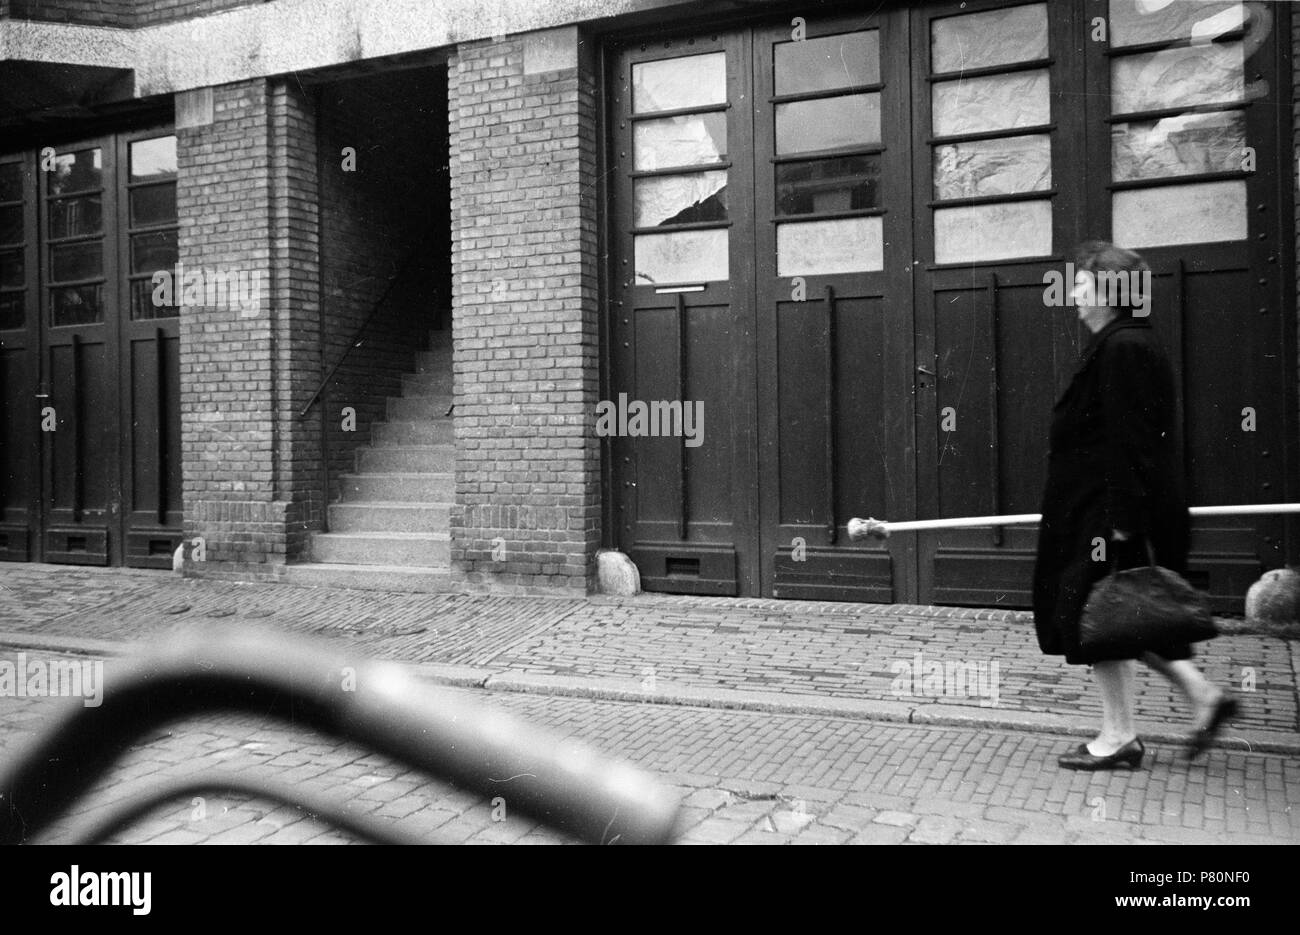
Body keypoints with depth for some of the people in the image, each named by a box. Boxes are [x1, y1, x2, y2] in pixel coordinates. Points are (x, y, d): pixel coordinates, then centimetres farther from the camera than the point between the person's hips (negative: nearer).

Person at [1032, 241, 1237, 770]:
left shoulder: (1123, 349, -16)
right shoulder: (1124, 345, 15)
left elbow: (1131, 443, -21)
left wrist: (1120, 520, -22)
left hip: (1103, 513, -10)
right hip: (1095, 510, 10)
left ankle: (1119, 738, 12)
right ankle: (1202, 694, 23)